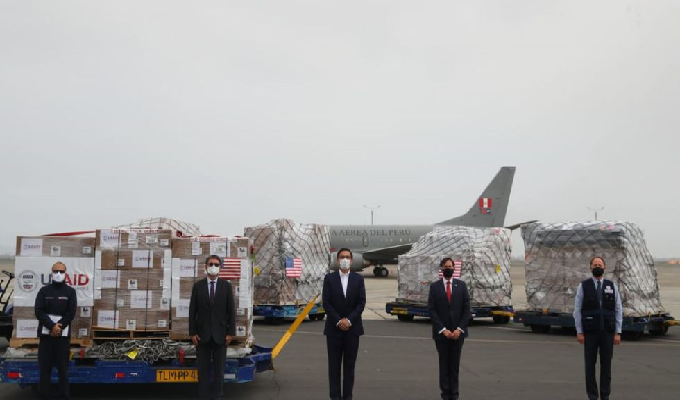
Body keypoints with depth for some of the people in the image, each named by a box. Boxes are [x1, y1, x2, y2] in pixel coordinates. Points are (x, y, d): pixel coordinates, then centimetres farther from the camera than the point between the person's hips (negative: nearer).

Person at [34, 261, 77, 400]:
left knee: (63, 367, 0)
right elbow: (39, 311, -2)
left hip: (63, 334, -1)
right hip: (46, 333, 1)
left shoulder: (70, 291, 6)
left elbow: (71, 313, -1)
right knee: (45, 367, 1)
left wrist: (59, 328, -12)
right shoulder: (44, 290, 7)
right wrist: (52, 326, -14)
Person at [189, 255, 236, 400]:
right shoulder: (198, 286, 1)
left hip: (220, 333, 0)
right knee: (203, 367, 5)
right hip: (202, 333, 0)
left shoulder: (226, 286, 1)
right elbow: (192, 311, 1)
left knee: (219, 367, 6)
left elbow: (231, 310, 0)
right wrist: (192, 333, -5)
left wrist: (231, 333, -5)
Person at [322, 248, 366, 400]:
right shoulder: (329, 278, 0)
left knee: (350, 364, 5)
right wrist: (338, 321, -13)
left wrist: (349, 320, -13)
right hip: (334, 328, -1)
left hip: (352, 328, 1)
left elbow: (361, 303, -3)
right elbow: (326, 303, -5)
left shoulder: (358, 278, 3)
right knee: (334, 364, 2)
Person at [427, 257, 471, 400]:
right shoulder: (434, 286, 0)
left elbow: (466, 309, 2)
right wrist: (443, 330, -11)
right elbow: (432, 310, -4)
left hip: (458, 332, 1)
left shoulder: (461, 285, 5)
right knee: (444, 364, 5)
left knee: (455, 364, 6)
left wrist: (459, 329, -8)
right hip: (441, 333, -1)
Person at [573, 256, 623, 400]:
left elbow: (618, 311, 4)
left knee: (606, 365, 5)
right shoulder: (583, 286, -2)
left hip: (607, 332, 2)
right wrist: (579, 332, -7)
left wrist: (618, 333, -3)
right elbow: (577, 310, -2)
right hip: (590, 332, -1)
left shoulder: (612, 286, 3)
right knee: (590, 365, 3)